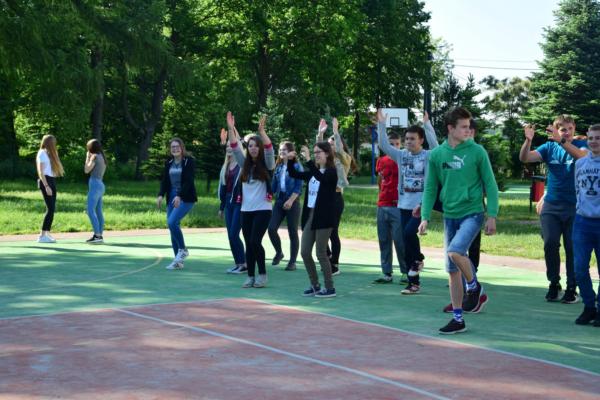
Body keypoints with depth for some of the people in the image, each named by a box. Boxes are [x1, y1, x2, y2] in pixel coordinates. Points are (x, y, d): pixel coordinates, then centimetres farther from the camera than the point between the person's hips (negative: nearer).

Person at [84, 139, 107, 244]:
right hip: (100, 185, 9)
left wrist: (87, 157, 4)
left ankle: (97, 235, -19)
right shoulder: (102, 157, 16)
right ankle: (99, 235, 6)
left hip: (95, 185, -9)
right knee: (98, 212, 7)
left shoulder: (95, 156, -10)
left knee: (91, 211, -13)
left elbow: (87, 170, -8)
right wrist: (90, 157, 21)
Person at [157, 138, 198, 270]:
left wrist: (179, 196, -25)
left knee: (172, 222, -22)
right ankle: (178, 261, 10)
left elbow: (188, 181, -15)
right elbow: (164, 181, 9)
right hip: (172, 198, 6)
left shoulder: (189, 161, -6)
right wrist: (161, 195, -9)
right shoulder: (168, 163, 11)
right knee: (172, 225, 3)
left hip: (186, 198, -6)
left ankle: (183, 249, -2)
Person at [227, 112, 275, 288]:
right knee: (248, 244, 5)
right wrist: (231, 129, -10)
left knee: (255, 242, -13)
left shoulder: (267, 165, -1)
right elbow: (235, 148, 3)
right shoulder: (245, 164, 11)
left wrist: (261, 131, -30)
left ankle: (262, 274, 2)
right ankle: (250, 276, 12)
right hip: (246, 210, 5)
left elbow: (269, 149, -17)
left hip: (263, 209, -4)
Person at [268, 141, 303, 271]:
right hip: (279, 200, 5)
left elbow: (298, 187, -11)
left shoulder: (296, 166, -5)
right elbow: (274, 185, 15)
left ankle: (292, 262, 7)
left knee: (292, 232, 1)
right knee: (271, 228, -5)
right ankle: (278, 252, 18)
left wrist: (290, 200, -20)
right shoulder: (278, 167, 12)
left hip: (292, 202, -5)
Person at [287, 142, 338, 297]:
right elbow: (294, 174, 12)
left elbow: (320, 177, -29)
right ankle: (315, 286, 19)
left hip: (324, 217, -8)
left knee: (321, 253, -4)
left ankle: (330, 288, 6)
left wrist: (308, 160, -34)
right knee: (305, 252, 7)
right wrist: (290, 160, -5)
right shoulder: (312, 172, 13)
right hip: (309, 215, 8)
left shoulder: (331, 172, -9)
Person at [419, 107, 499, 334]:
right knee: (453, 271, 8)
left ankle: (474, 287, 1)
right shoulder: (436, 155, 2)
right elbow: (430, 188, 7)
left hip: (473, 213, -4)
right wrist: (425, 217, 0)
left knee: (455, 251, -28)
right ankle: (458, 319, 18)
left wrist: (492, 216, -7)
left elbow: (490, 185, -2)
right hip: (450, 216, 4)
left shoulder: (477, 152, -6)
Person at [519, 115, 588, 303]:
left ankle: (572, 288, 11)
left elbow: (582, 155, -26)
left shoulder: (580, 145, -1)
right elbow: (524, 158, -5)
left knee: (572, 248, 0)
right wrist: (528, 140, -24)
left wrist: (561, 141, -40)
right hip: (551, 206, 2)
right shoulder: (549, 147, 5)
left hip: (574, 206, -1)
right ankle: (554, 283, 8)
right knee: (550, 243, -9)